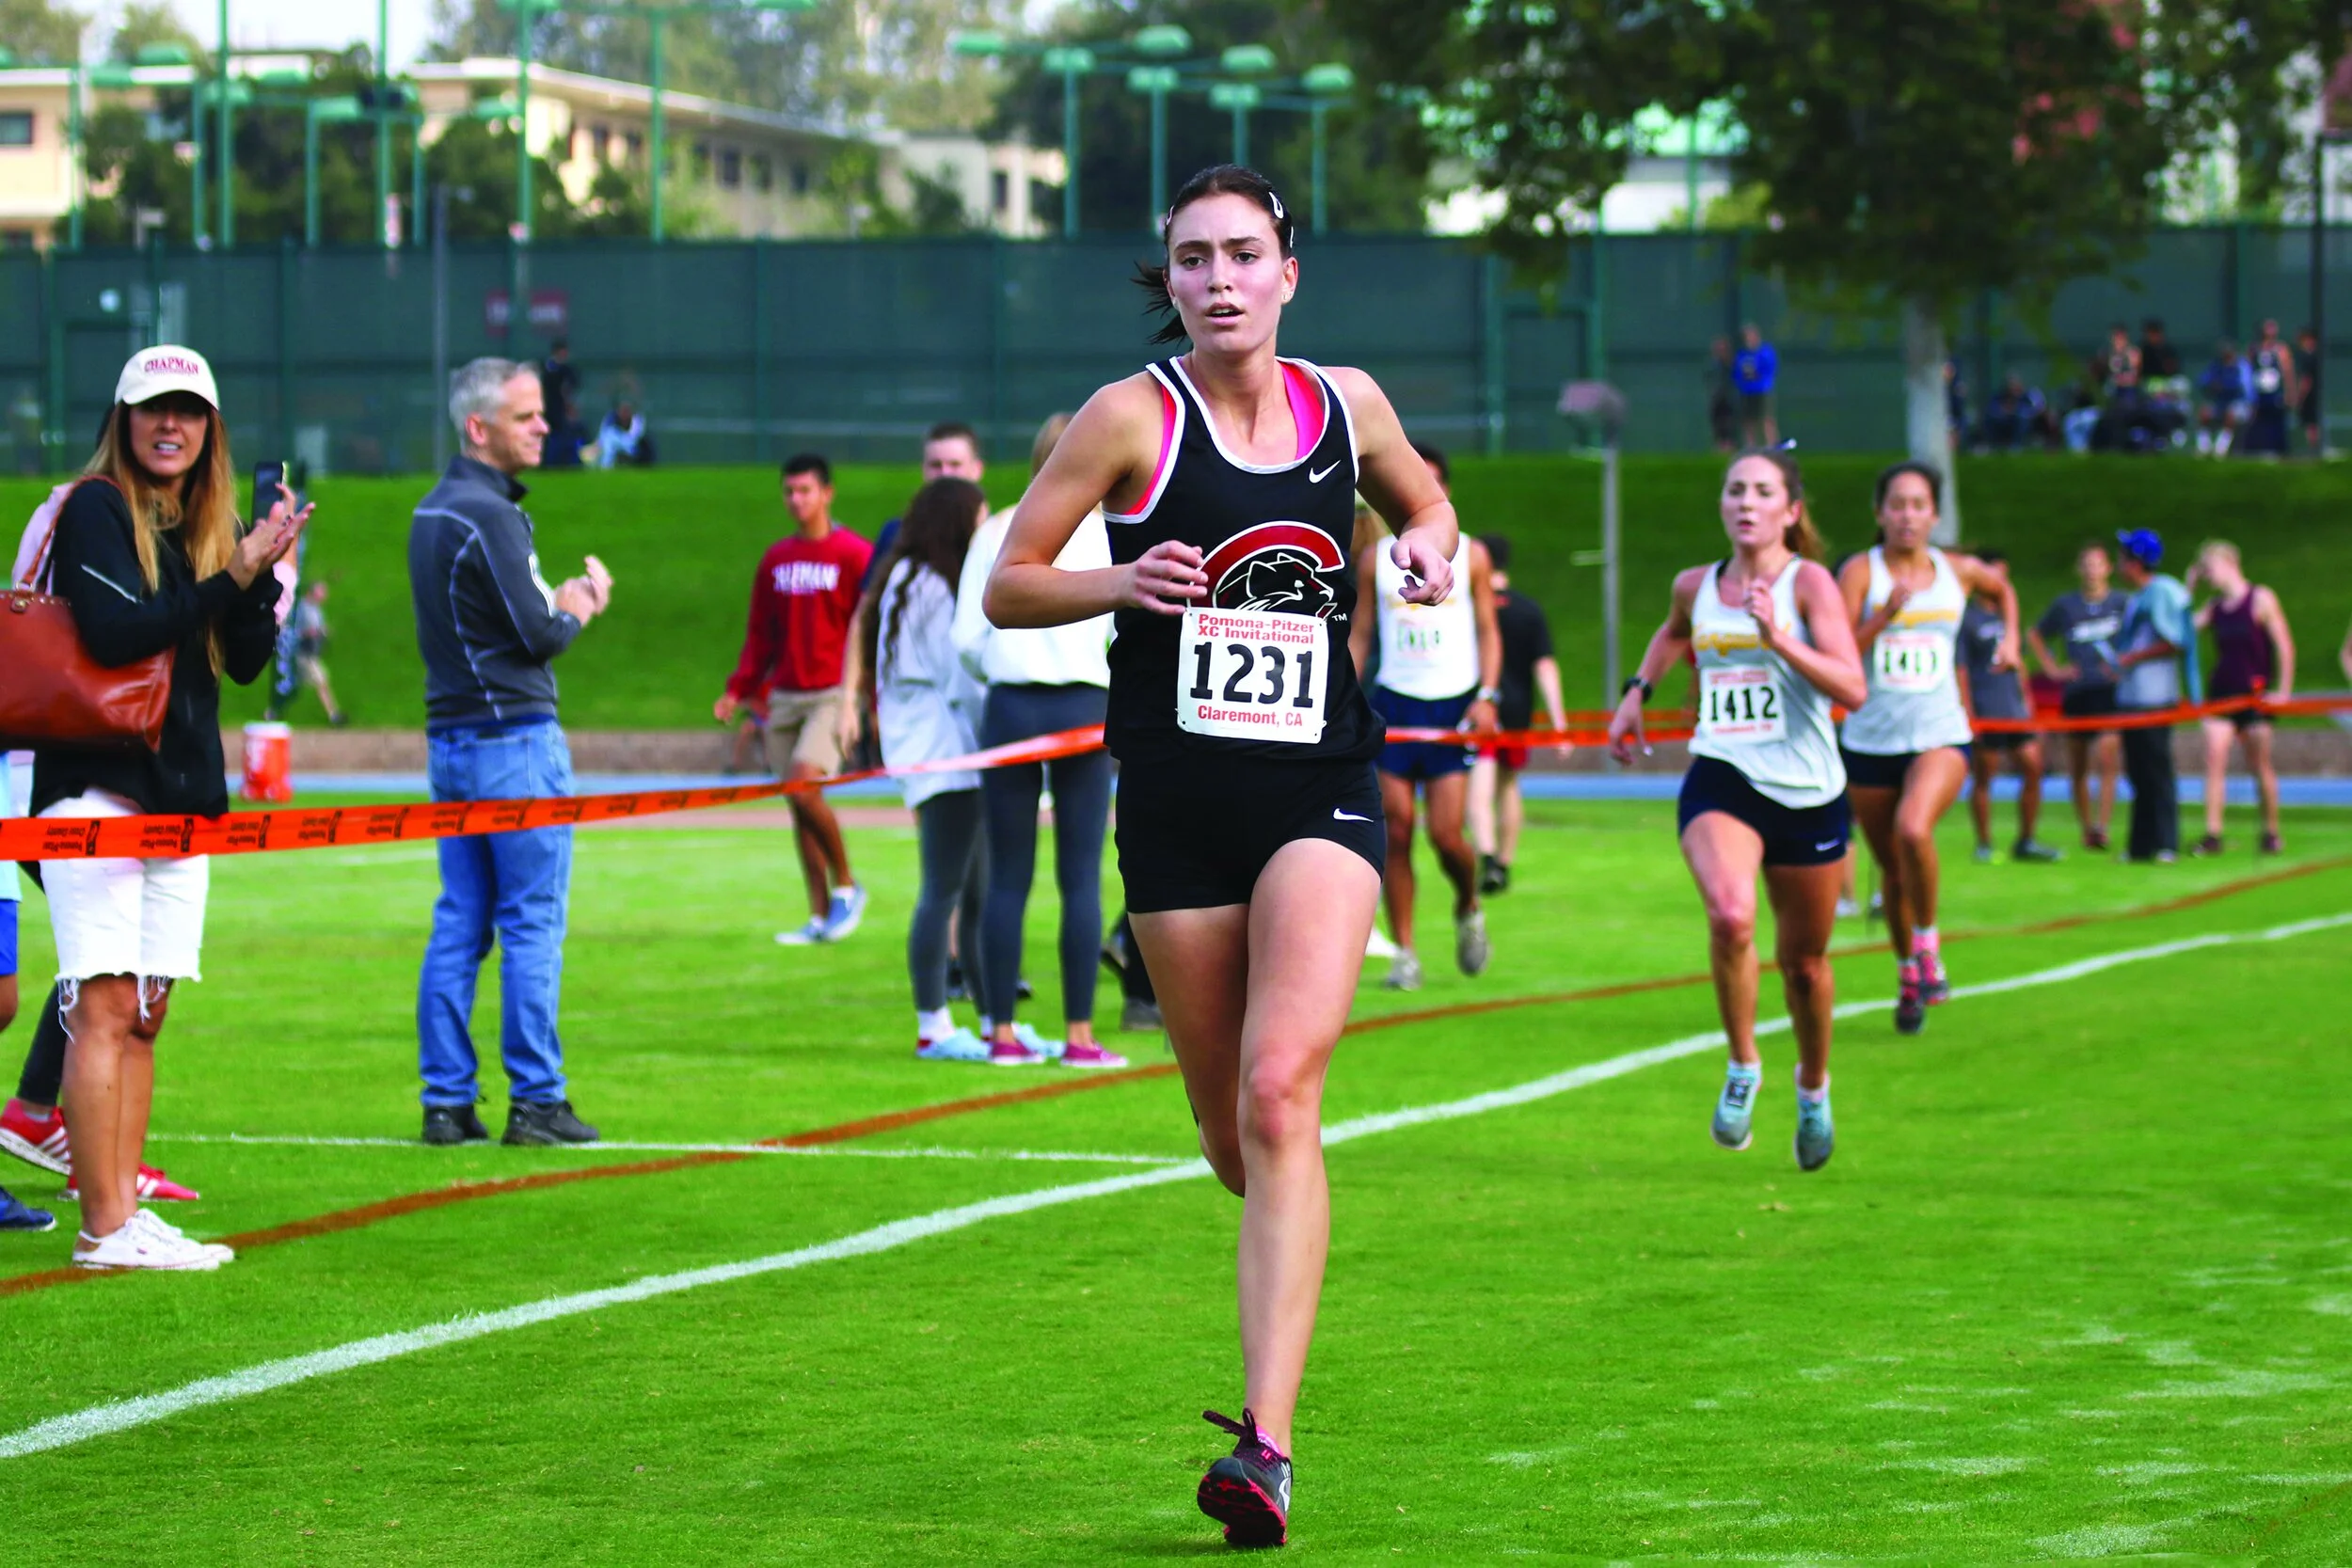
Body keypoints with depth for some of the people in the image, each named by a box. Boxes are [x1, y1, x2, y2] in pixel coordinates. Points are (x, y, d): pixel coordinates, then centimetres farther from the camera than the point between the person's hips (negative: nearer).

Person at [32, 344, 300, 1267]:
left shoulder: (209, 526, 14)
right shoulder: (94, 509, -6)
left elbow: (245, 663, 9)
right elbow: (114, 633, -19)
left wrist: (264, 573, -7)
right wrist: (231, 578, -19)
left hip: (183, 794, 7)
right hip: (97, 786, -7)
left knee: (144, 1015, 6)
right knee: (105, 1007, -11)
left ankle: (125, 1214, 8)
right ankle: (105, 1229, -14)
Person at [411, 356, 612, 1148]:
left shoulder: (431, 512, 14)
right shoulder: (489, 516, -15)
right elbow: (539, 634, -17)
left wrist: (558, 600, 8)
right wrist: (581, 607, 2)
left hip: (449, 740, 9)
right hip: (514, 738, -9)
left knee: (457, 925, 8)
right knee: (533, 922, -4)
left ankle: (445, 1102, 8)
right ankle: (535, 1099, -3)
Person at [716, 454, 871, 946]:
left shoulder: (854, 555, -4)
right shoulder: (775, 560, 12)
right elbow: (760, 634, 18)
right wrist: (740, 689, 9)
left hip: (833, 695, -6)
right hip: (784, 697, 6)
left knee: (805, 782, -22)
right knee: (799, 809, 5)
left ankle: (846, 886, -3)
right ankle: (821, 917, 11)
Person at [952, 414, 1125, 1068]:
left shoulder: (995, 533, 5)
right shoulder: (1108, 534, 0)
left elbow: (967, 639, 3)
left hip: (1011, 706, 2)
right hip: (1084, 707, -2)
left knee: (1007, 878, 5)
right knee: (1082, 878, 1)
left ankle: (1002, 1032, 5)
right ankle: (1079, 1034, -1)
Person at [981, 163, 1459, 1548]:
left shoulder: (1347, 404, 5)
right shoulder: (1133, 417, -3)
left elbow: (1424, 501, 27)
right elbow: (1005, 588, 1)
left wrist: (1431, 545, 4)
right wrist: (1123, 583, -17)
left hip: (1321, 794, 0)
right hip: (1176, 800, 0)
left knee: (1280, 1092, -18)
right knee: (1229, 1133, 7)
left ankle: (1267, 1446, -22)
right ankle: (1288, 1293, 43)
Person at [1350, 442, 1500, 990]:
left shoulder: (1470, 555, 5)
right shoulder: (1375, 560, 7)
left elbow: (1488, 631, 5)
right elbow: (1359, 634, 11)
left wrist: (1487, 697, -8)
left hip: (1453, 704, -1)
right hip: (1393, 702, 1)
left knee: (1446, 835, -9)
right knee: (1396, 831, -4)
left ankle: (1468, 908, 23)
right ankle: (1403, 954, 3)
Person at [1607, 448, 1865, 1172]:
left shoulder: (1808, 583, -7)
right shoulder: (1695, 586, 6)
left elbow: (1852, 689, -19)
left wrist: (1779, 639, -27)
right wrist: (1638, 691, 24)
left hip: (1807, 792, -1)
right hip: (1720, 783, 1)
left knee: (1804, 958, 12)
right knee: (1730, 915, -28)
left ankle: (1813, 1086, 41)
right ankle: (1743, 1067, -8)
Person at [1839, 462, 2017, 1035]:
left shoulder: (1958, 572, 4)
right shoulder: (1861, 572, -5)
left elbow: (2003, 589, 29)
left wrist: (2010, 638, 15)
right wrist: (1885, 613, -24)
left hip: (1940, 736, -1)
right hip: (1870, 741, 1)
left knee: (1913, 829, -29)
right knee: (1892, 871, 9)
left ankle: (1927, 943, -6)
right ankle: (1908, 974, 33)